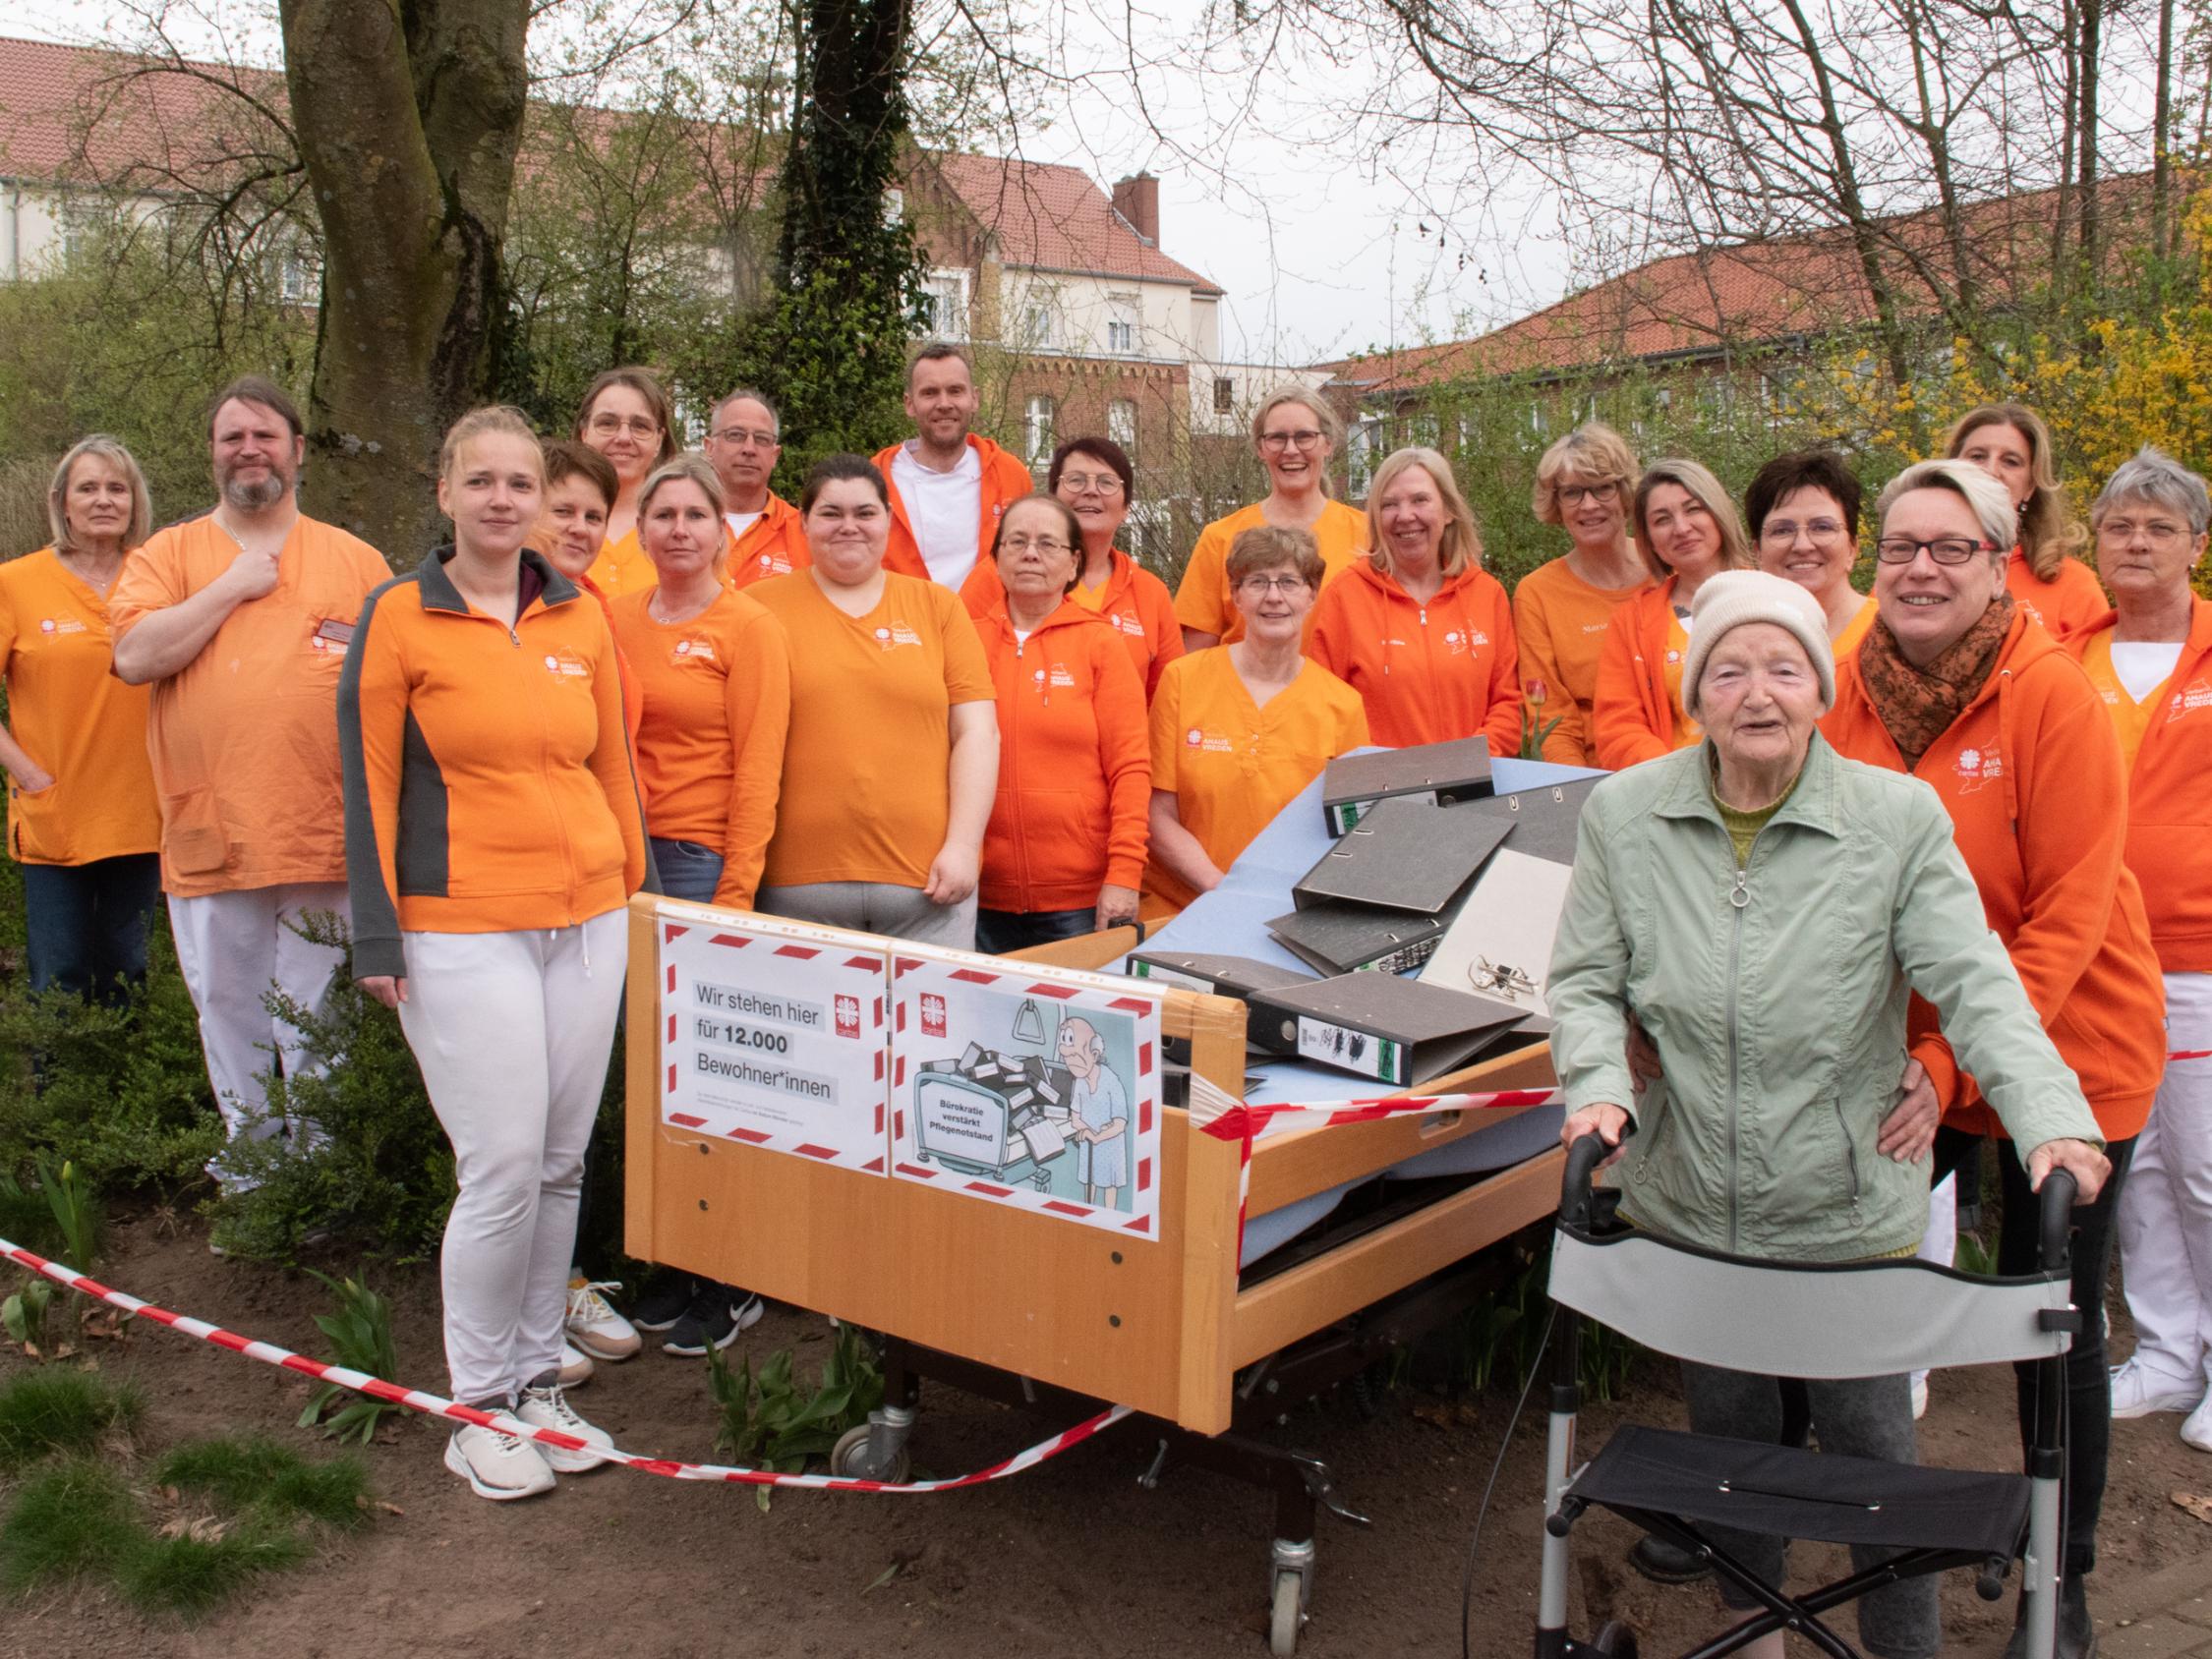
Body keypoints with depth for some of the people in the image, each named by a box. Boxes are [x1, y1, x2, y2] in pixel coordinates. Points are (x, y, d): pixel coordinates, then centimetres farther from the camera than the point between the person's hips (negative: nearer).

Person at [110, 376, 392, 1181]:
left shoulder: (357, 561, 8)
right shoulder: (169, 554, 8)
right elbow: (134, 656, -9)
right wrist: (236, 585, -8)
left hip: (326, 842, -1)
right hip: (208, 842, 1)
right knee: (231, 1025, 12)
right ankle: (249, 1181, 26)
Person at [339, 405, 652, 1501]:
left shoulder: (581, 617, 9)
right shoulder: (400, 616, -2)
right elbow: (368, 781, -2)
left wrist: (637, 892, 14)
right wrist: (378, 934, -6)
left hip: (588, 919, 4)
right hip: (464, 930, -4)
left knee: (562, 1166, 9)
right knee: (504, 1169, -6)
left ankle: (537, 1382, 24)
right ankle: (478, 1409, 12)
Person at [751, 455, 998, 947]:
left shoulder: (939, 606, 10)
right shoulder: (764, 608, 6)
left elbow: (976, 732, 5)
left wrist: (962, 846, -4)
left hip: (928, 880, 1)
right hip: (798, 885, -1)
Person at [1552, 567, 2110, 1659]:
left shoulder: (1900, 819, -9)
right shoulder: (1623, 813, -3)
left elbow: (1975, 981, -14)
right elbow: (1586, 981, 0)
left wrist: (2052, 1119, -28)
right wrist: (1598, 1084, -18)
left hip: (1851, 1211, -2)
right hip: (1687, 1207, 2)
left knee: (1871, 1446, 8)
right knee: (1727, 1435, 18)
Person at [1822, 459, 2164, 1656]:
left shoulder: (2055, 698, -15)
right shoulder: (1851, 697, -3)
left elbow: (2068, 916, -17)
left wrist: (1959, 1063, -24)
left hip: (2061, 1052, -3)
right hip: (1899, 1056, 3)